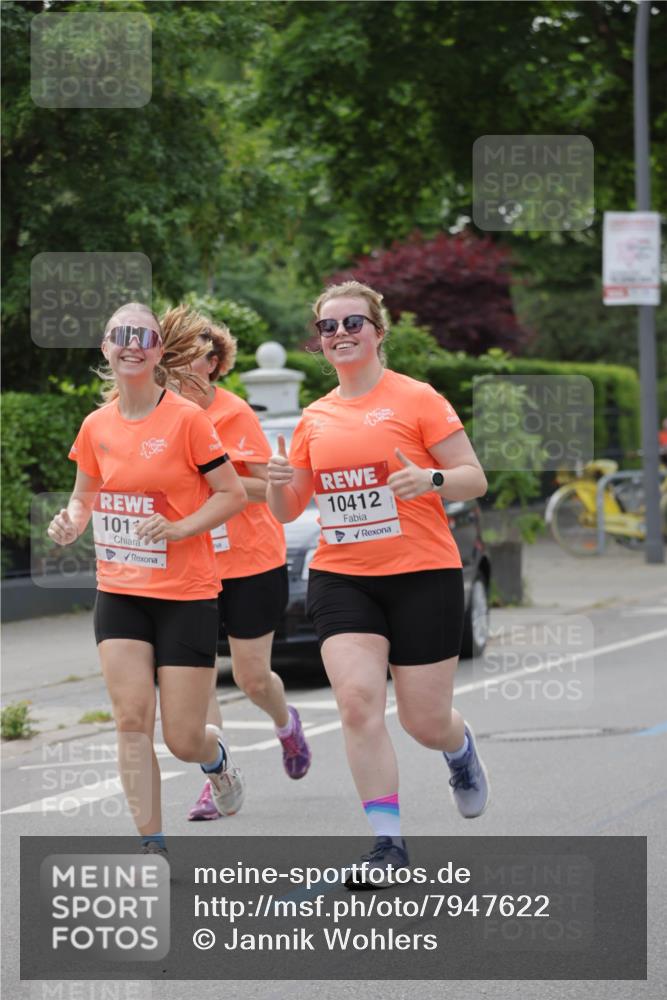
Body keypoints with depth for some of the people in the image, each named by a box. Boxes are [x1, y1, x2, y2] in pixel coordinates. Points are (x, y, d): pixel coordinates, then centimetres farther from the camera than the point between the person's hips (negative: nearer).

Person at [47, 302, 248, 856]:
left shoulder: (187, 419, -10)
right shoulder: (97, 427, 3)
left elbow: (233, 494, -6)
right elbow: (85, 496, 18)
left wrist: (179, 528, -20)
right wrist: (71, 522, -4)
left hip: (187, 596, -3)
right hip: (120, 594, 4)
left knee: (183, 738, -2)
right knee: (132, 721, -10)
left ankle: (217, 755, 36)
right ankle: (152, 847, -3)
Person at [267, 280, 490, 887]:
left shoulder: (416, 399, -4)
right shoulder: (314, 419, 10)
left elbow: (474, 478, -4)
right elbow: (287, 512, 14)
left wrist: (430, 479, -24)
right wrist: (280, 484, -8)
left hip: (422, 574, -3)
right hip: (340, 579, 3)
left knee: (426, 723, 2)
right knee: (357, 700, -17)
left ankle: (461, 748, 41)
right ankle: (388, 843, -11)